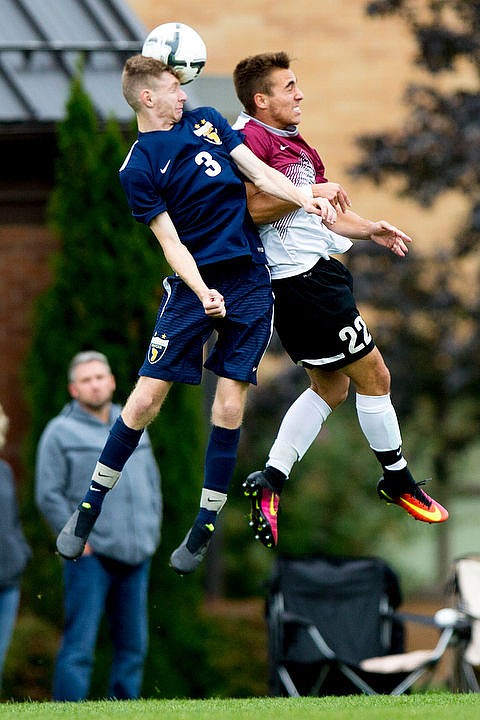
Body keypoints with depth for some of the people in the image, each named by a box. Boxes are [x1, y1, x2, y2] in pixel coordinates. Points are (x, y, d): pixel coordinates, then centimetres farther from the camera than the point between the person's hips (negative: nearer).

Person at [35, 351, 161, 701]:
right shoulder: (61, 432, -1)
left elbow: (152, 484, 24)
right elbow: (49, 495, -5)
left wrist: (151, 533, 13)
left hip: (136, 555, 6)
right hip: (91, 555, -6)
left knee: (133, 646, 7)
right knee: (80, 645, -11)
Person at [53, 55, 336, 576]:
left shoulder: (206, 121, 10)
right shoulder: (138, 169, -6)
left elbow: (259, 172, 8)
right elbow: (171, 243, -11)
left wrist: (307, 200, -8)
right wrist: (202, 293, -25)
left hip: (250, 281, 4)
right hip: (194, 283, -4)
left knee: (230, 403, -2)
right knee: (147, 397, -8)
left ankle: (204, 528, 6)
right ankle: (89, 509, 7)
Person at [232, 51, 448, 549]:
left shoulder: (295, 144, 19)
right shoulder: (251, 139, -13)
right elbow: (248, 209, -24)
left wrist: (369, 229, 13)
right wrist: (312, 193, -18)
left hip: (318, 271, 11)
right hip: (301, 279, -11)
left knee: (330, 387, 14)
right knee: (374, 375, 0)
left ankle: (270, 479, 9)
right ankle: (397, 480, 15)